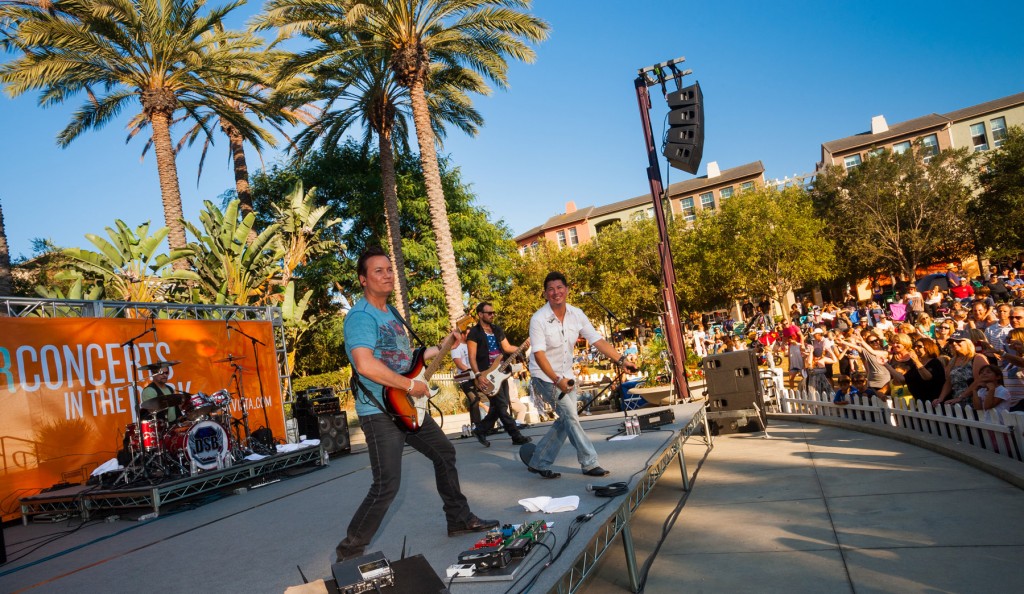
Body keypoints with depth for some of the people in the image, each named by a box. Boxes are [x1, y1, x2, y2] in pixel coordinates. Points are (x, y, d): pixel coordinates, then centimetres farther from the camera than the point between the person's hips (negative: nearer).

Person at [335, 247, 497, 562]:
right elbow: (365, 365, -32)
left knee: (445, 453, 18)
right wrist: (411, 385, -24)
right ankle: (350, 550, 9)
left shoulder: (391, 312, 14)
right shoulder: (361, 316, -17)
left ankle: (459, 519, 33)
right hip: (379, 412, -10)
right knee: (387, 485, -10)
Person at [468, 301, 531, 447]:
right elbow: (472, 357, -12)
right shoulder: (474, 333, -8)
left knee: (499, 406, 9)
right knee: (502, 406, -7)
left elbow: (507, 348, 14)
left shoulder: (497, 330, 14)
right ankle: (517, 436, -1)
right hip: (487, 374, -8)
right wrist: (478, 375, -22)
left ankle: (481, 430, 21)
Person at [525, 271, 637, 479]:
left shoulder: (576, 314, -5)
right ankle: (589, 463, 2)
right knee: (570, 416, -11)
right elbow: (538, 353, -25)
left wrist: (621, 360, -15)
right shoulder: (539, 319, -20)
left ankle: (539, 463, 19)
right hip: (545, 376, -6)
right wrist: (557, 380, -36)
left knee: (565, 421, 6)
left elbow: (597, 340, -6)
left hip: (565, 376, 6)